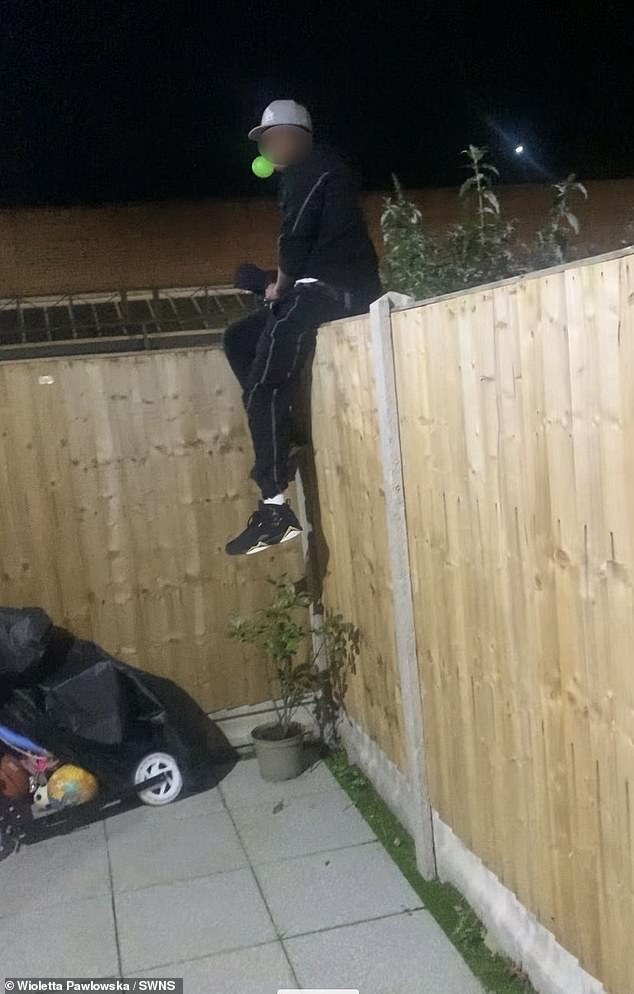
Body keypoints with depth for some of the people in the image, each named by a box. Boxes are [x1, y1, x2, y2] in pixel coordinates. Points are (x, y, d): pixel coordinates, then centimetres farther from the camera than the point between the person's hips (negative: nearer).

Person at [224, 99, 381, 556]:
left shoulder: (313, 168, -3)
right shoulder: (310, 174, 27)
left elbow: (297, 238, -14)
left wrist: (281, 286, 1)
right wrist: (285, 287, 8)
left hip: (332, 290, -10)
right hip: (323, 290, 10)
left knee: (264, 385, -19)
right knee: (239, 338, 19)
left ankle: (276, 509, -24)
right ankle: (286, 430, 9)